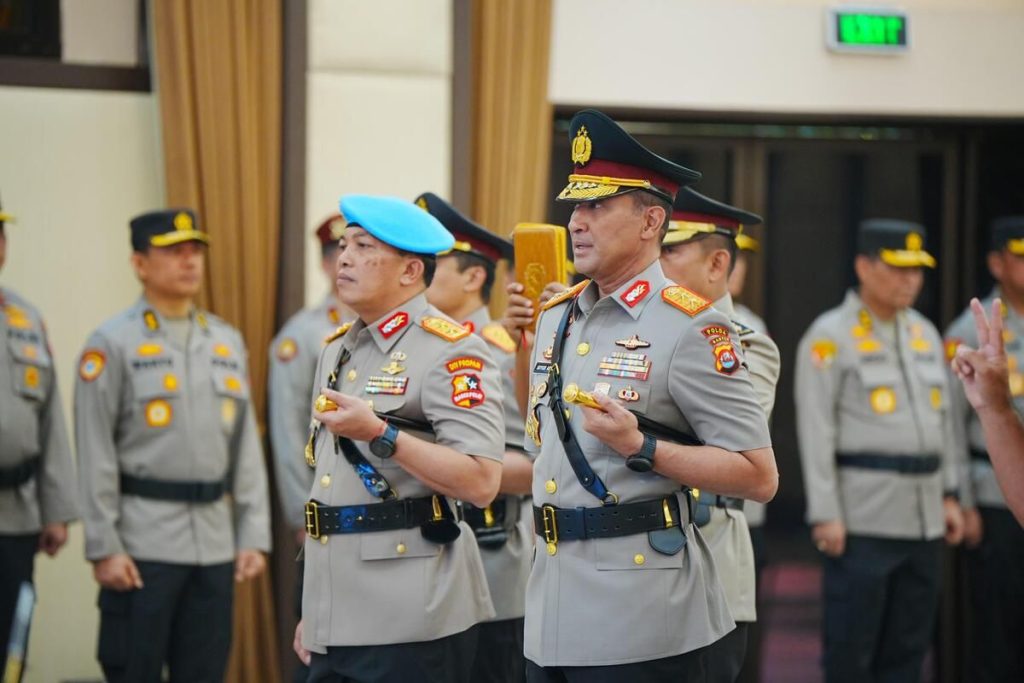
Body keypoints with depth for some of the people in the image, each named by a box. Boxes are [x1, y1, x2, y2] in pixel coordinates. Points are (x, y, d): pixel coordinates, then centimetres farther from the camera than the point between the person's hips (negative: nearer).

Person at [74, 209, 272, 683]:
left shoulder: (227, 342, 12)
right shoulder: (113, 343, -4)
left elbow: (246, 445, 13)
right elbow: (95, 455, -7)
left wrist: (254, 536, 7)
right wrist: (104, 547, -12)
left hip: (216, 542, 5)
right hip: (143, 543, -5)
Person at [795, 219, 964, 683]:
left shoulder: (925, 333, 15)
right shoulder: (829, 336, -6)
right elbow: (815, 430, -9)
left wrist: (949, 495, 14)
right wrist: (825, 514, -14)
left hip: (924, 516, 6)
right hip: (862, 518, -6)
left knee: (908, 644, 10)